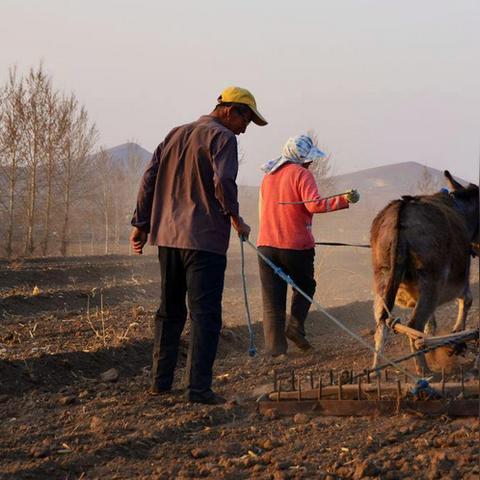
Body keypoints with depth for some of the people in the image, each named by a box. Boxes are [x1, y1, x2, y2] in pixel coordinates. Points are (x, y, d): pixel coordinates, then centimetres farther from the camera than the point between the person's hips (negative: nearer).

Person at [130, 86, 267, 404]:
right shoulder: (222, 137, -6)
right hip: (205, 238, -7)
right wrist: (236, 218, -8)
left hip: (168, 236, 7)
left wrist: (141, 224, 16)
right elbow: (223, 181, -21)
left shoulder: (176, 135, 18)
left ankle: (161, 381, 20)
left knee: (170, 311, 16)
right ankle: (198, 387, -11)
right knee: (205, 315, -6)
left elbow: (150, 178, 15)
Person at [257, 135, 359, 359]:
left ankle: (274, 347, 0)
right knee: (305, 287, 19)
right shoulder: (301, 174, -6)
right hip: (296, 245, -5)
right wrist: (344, 200, -22)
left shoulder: (268, 176, 16)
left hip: (267, 244, 5)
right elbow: (314, 204, -20)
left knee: (272, 299, 5)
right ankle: (295, 326, 1)